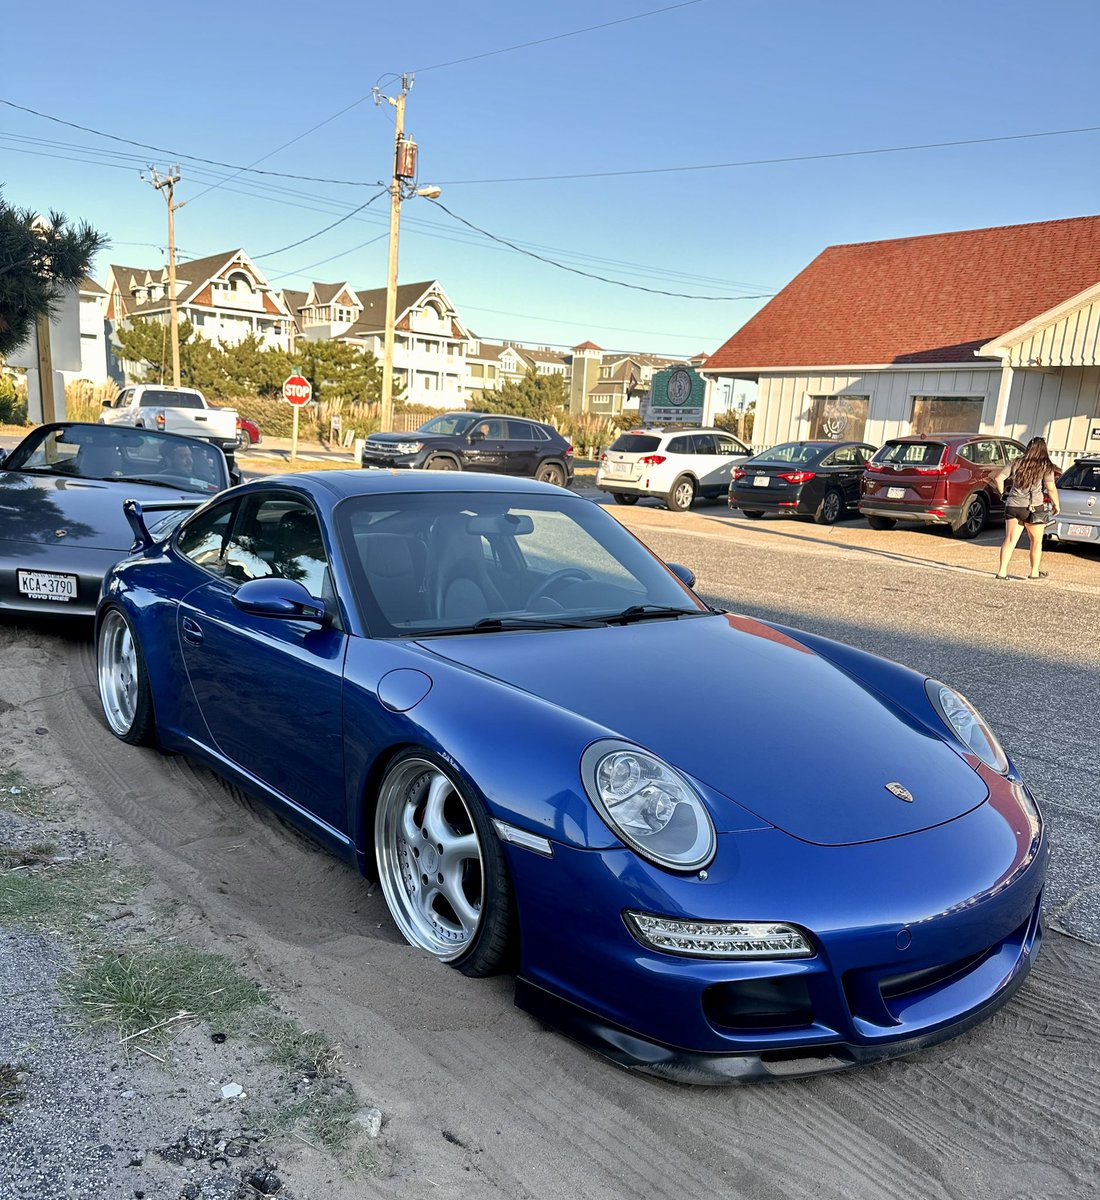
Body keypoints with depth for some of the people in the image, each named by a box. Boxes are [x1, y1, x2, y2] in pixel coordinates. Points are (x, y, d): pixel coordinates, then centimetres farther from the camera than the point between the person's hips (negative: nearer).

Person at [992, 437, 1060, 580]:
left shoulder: (1017, 463, 7)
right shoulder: (1046, 467, -3)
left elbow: (998, 478, 3)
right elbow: (1051, 489, -10)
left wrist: (1002, 493, 17)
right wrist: (1056, 504, 3)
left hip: (1012, 505, 3)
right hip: (1034, 508, -3)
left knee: (1010, 540, 5)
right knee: (1036, 541, 13)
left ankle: (1002, 571, -4)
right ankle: (1035, 572, 18)